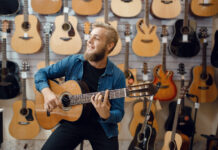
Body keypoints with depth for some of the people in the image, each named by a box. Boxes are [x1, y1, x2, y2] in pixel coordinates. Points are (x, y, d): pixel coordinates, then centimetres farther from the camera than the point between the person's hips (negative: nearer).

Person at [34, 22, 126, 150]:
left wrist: (106, 115, -29)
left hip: (102, 126, -1)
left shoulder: (117, 76, -8)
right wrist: (47, 92, -13)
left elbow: (119, 113, -6)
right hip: (72, 122, 1)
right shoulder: (73, 62, -2)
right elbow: (41, 73, 7)